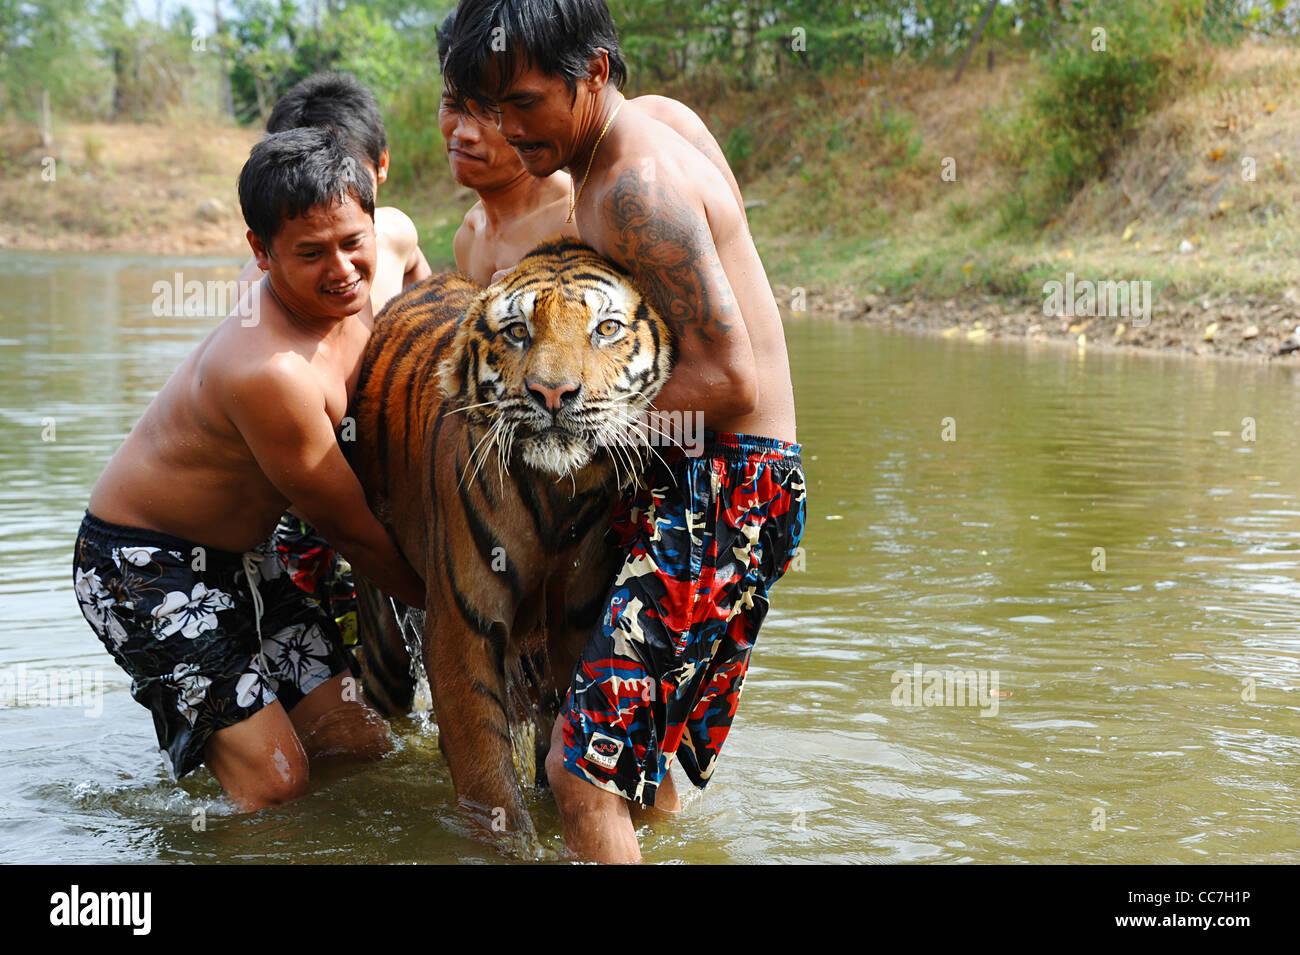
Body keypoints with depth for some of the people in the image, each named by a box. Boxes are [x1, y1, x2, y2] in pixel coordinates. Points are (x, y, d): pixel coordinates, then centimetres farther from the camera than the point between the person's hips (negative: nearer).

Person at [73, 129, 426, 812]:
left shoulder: (358, 295, -6)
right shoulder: (267, 371, -34)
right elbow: (350, 528, -20)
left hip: (243, 553, 9)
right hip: (144, 569, -9)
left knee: (362, 749, 8)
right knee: (275, 787, -15)